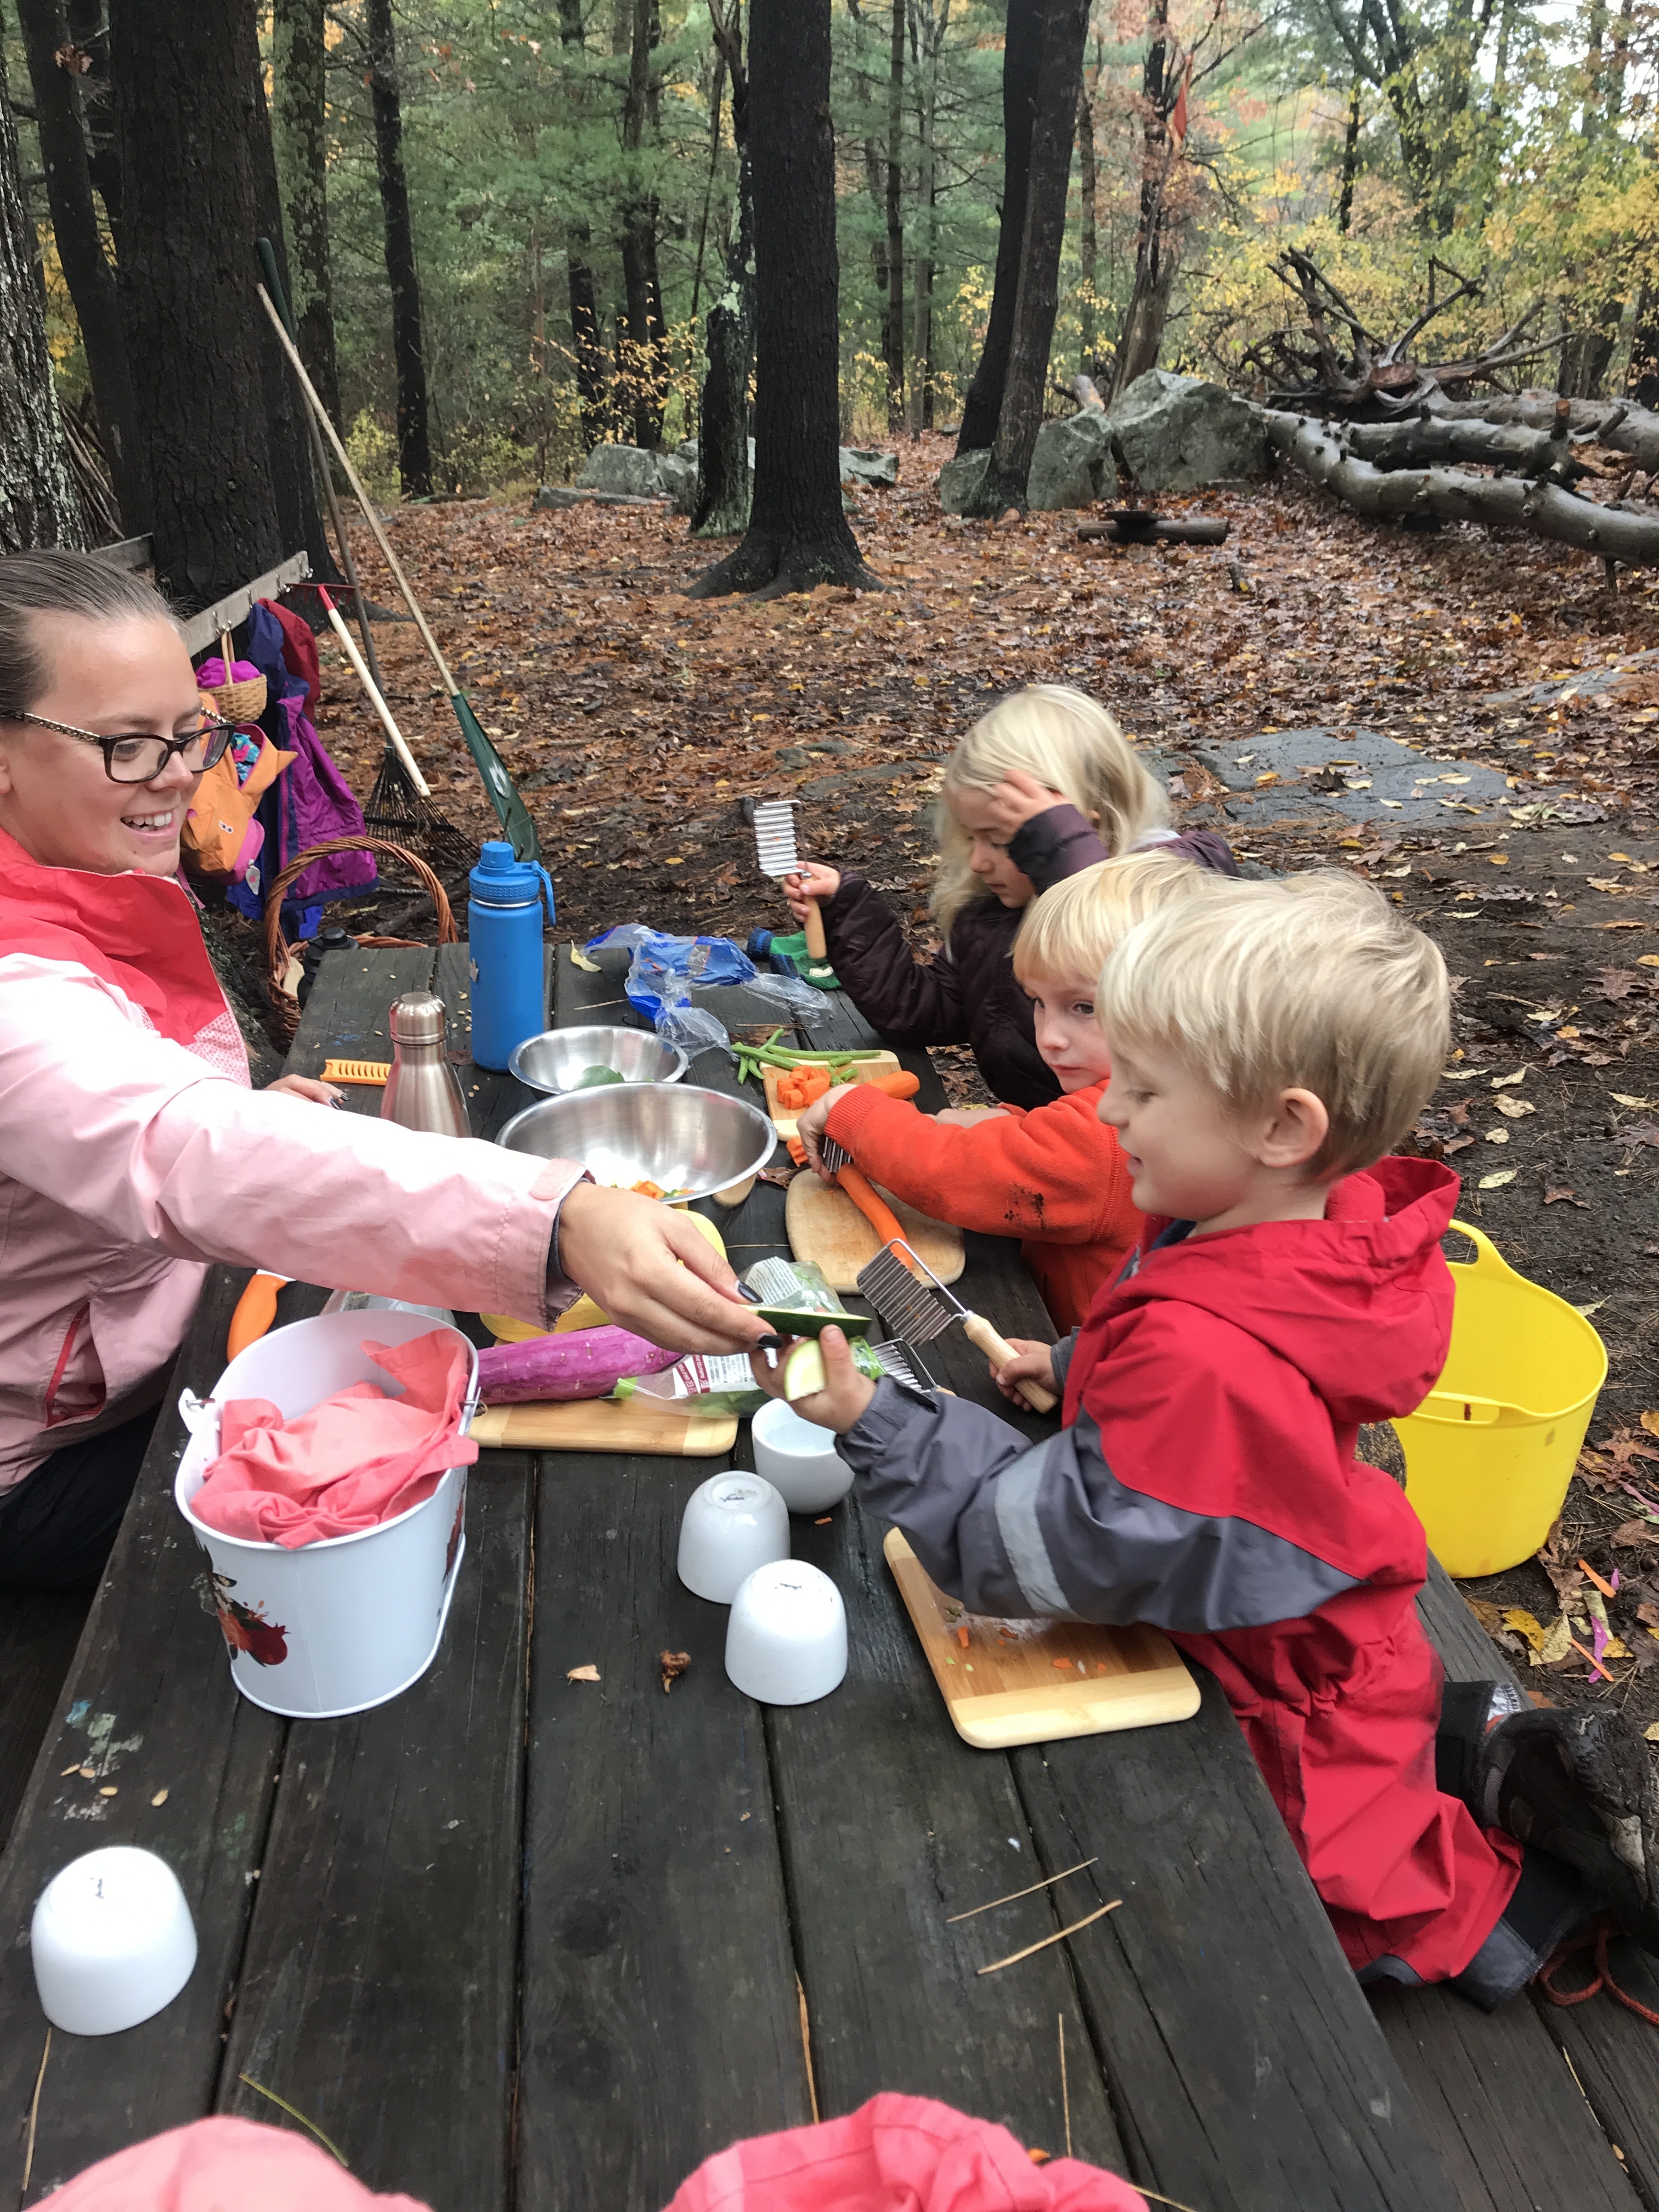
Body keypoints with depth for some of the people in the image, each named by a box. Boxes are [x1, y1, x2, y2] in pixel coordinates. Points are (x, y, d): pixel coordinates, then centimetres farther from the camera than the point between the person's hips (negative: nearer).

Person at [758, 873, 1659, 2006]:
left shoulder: (1204, 1356, -42)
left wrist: (875, 1425, -32)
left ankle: (1555, 1862, 15)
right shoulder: (1322, 1233, -13)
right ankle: (1490, 1749, 21)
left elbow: (1042, 1545, -31)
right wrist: (1079, 1364, 4)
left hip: (1290, 1695, -8)